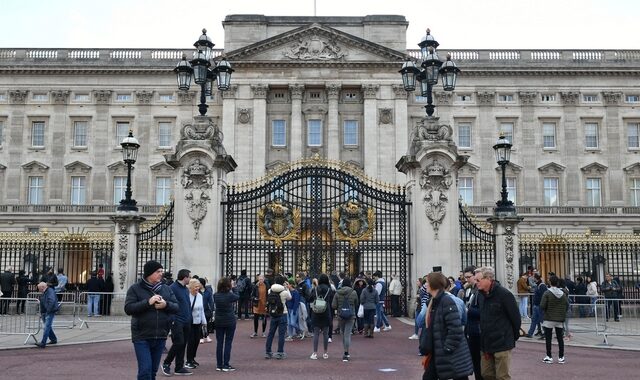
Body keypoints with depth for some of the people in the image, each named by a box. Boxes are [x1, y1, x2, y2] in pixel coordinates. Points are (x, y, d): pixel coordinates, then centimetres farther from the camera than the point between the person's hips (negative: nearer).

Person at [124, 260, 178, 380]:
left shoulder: (166, 289, 10)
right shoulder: (135, 289, -2)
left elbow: (176, 307, 7)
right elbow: (128, 308, -12)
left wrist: (166, 305, -14)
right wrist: (148, 302, -21)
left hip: (160, 337, 4)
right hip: (142, 337, -4)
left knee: (153, 370, 13)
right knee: (145, 370, -10)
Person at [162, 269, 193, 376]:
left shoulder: (186, 289, 15)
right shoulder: (173, 288, -11)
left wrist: (190, 318, 14)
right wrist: (172, 319, -20)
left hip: (186, 322, 8)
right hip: (177, 322, -8)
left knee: (183, 344, 9)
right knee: (178, 343, -11)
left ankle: (179, 368, 16)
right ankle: (166, 363, 8)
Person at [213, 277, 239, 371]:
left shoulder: (216, 295, -6)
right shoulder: (230, 295, -16)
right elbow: (237, 297, 4)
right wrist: (234, 288, 18)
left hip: (219, 322, 4)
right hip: (230, 322, -4)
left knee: (219, 343, 10)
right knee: (228, 343, 4)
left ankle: (219, 365, 15)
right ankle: (226, 365, 4)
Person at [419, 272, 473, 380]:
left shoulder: (447, 301, -18)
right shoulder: (434, 302, 11)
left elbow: (455, 329, -23)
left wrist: (447, 349, -18)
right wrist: (425, 347, 13)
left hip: (453, 355, -9)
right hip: (437, 353, 9)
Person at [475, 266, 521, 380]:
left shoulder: (504, 294, -15)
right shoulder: (480, 294, 6)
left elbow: (515, 316, -9)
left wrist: (514, 336, 2)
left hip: (502, 344, -7)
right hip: (486, 344, 7)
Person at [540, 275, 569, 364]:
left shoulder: (547, 293, -12)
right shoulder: (563, 293, 1)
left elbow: (542, 306, -14)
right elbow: (567, 305, 3)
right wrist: (562, 313, 16)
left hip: (549, 319, -4)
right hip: (560, 320, 4)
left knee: (548, 338, 5)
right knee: (560, 338, 9)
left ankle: (549, 357, 7)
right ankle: (561, 357, 11)